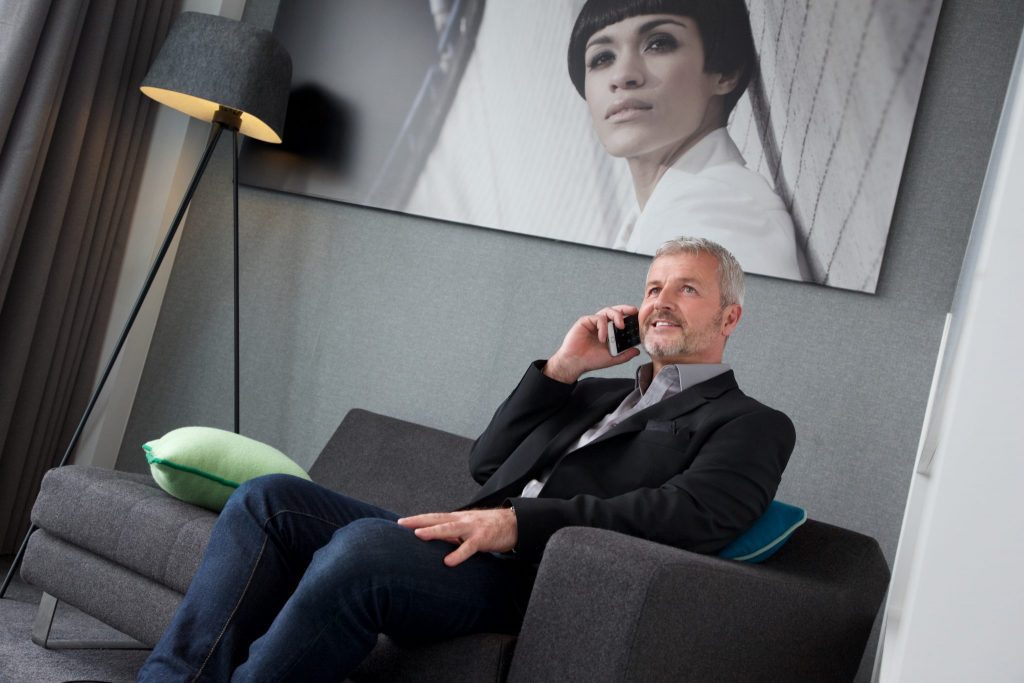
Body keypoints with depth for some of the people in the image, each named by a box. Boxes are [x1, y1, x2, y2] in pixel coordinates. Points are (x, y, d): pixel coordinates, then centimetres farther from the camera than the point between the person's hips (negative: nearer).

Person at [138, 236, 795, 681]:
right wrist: (562, 367, 11)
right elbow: (487, 462, 20)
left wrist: (518, 522, -21)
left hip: (534, 582, -7)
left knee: (361, 544, -33)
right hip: (468, 550, 8)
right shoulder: (597, 393, 29)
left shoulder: (752, 425, 8)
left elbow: (694, 515, -13)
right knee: (269, 498, -9)